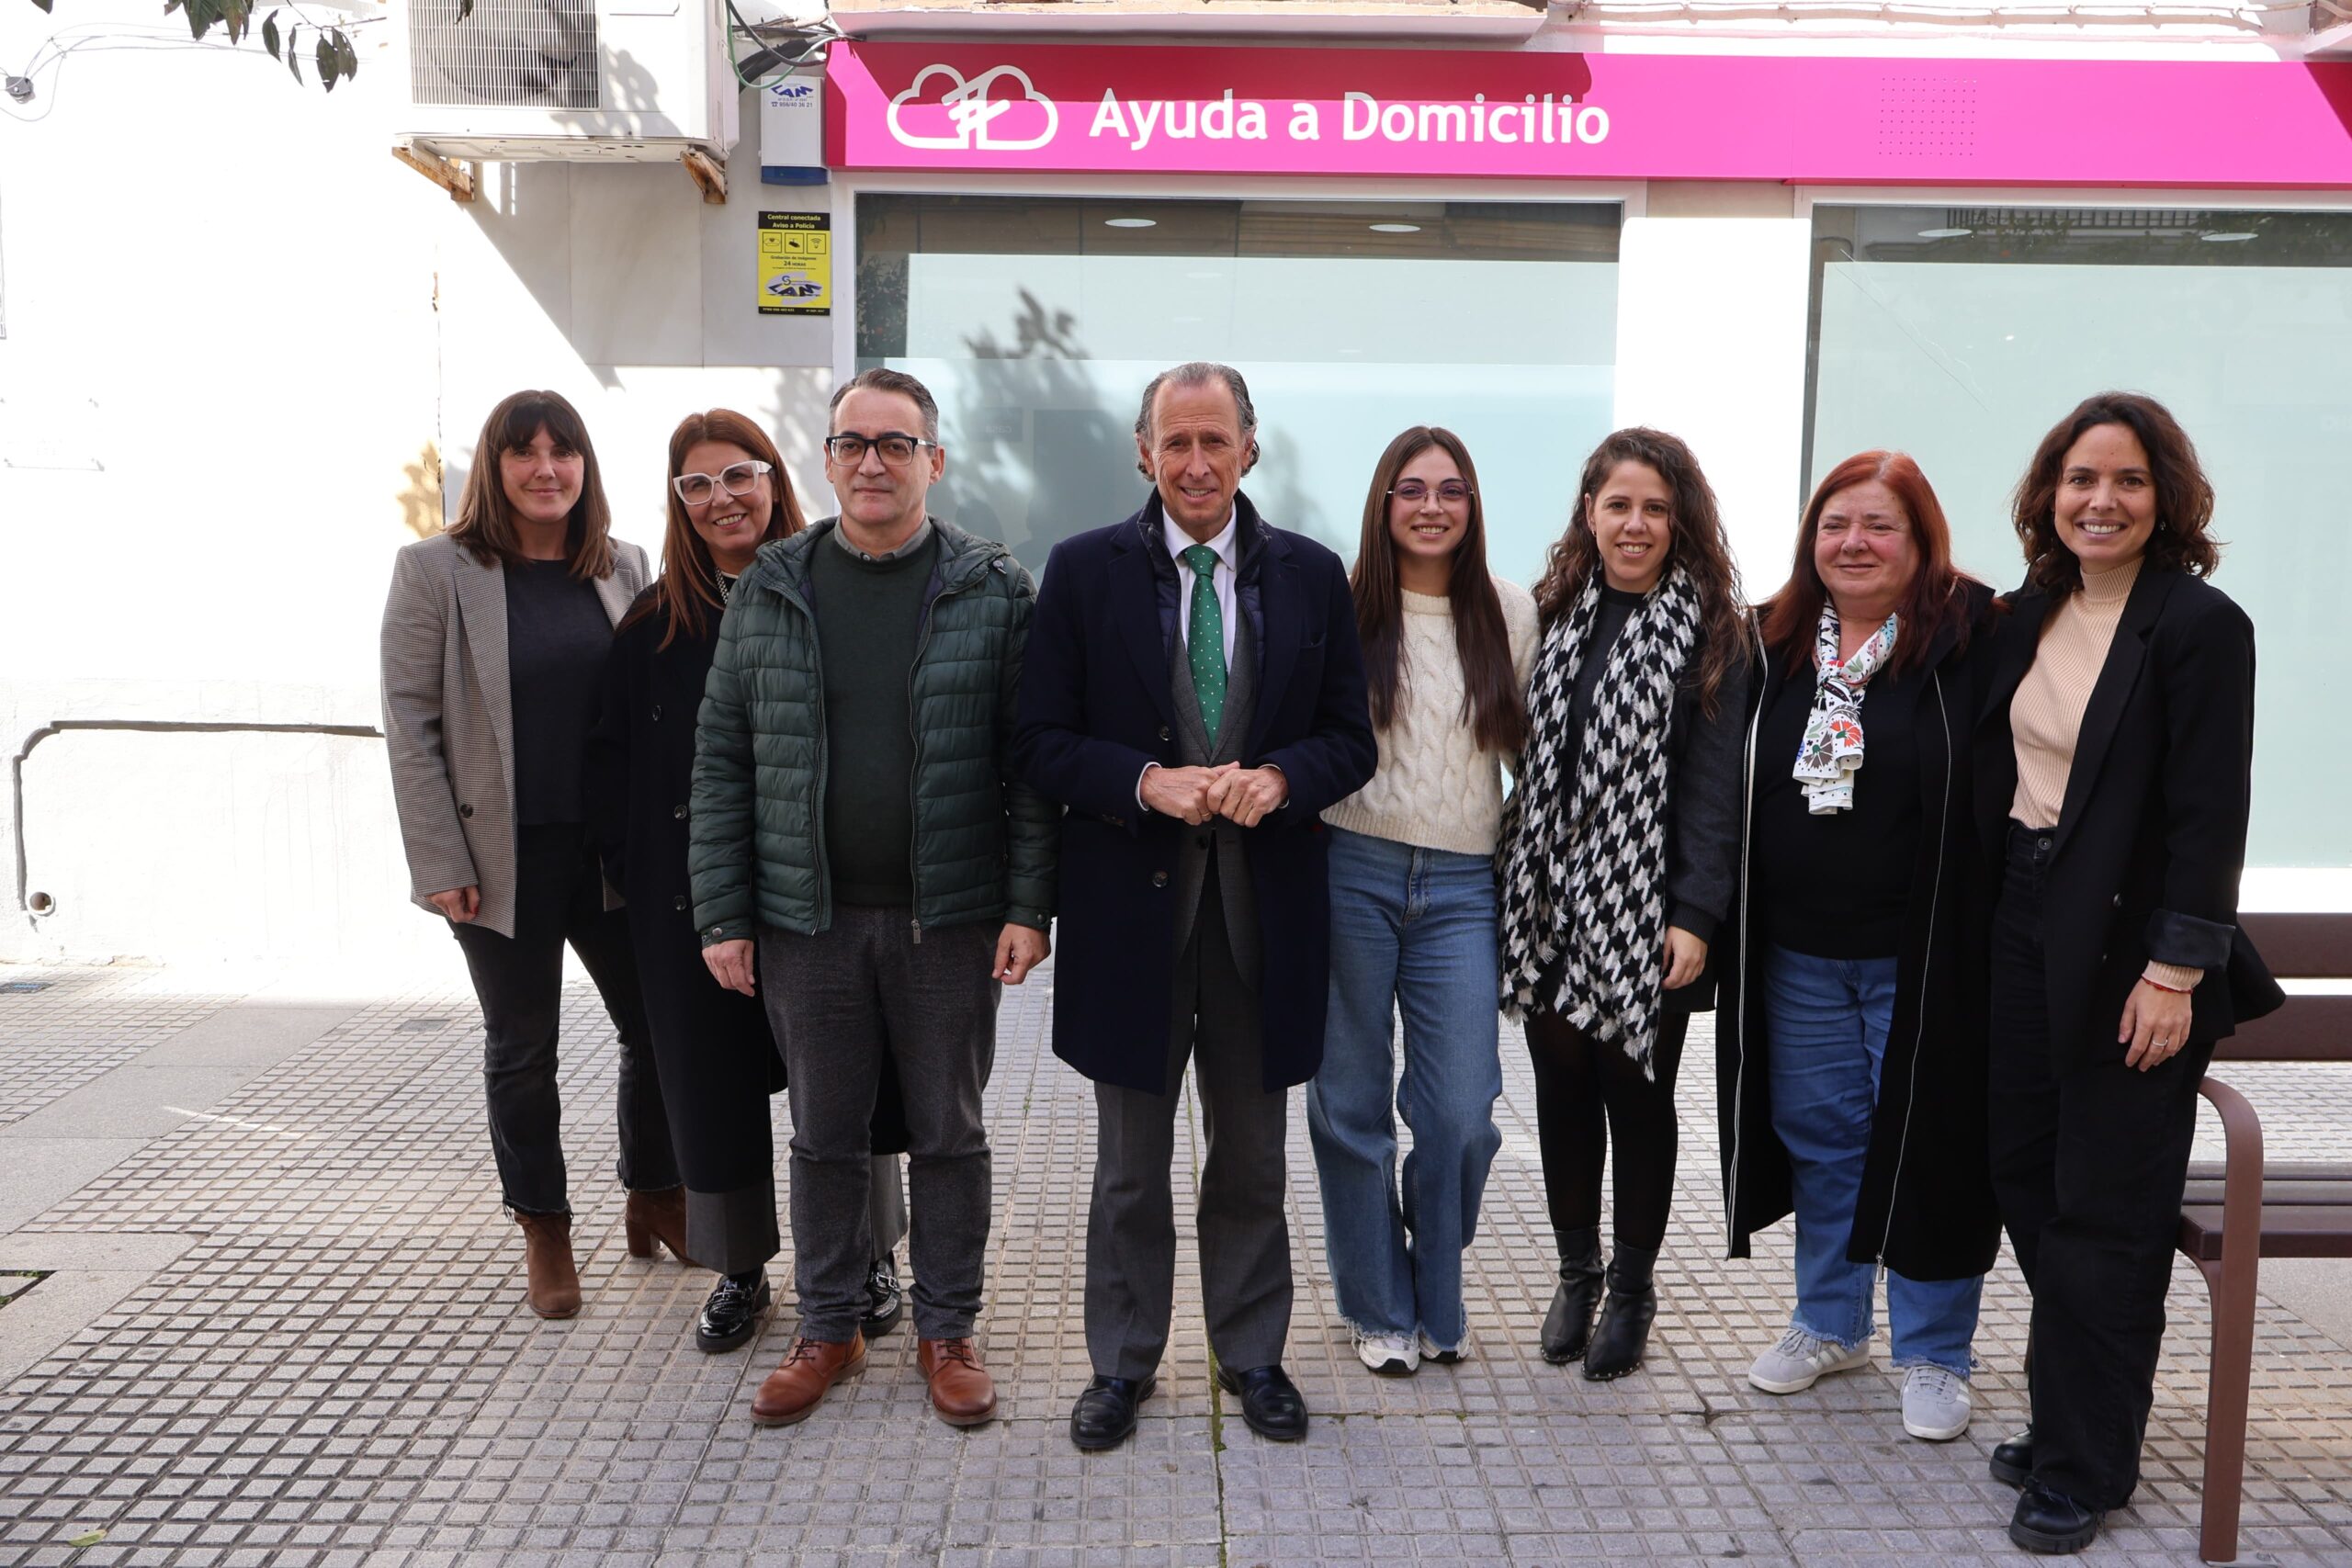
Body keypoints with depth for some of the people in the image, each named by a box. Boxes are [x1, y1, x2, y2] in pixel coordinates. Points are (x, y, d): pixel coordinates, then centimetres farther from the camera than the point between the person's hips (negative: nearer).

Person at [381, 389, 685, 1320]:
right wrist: (441, 864, -11)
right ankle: (544, 1231, 26)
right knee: (521, 1050, 10)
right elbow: (409, 723, -7)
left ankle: (655, 1198, 31)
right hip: (506, 857, -3)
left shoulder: (622, 568, 6)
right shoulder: (436, 571, -4)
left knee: (657, 1025, 9)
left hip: (616, 848, 3)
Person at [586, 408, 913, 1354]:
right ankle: (740, 1270, 26)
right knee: (712, 1080, 9)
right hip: (694, 899, 2)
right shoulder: (654, 624, 6)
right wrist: (634, 872, -3)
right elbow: (611, 758, 7)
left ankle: (868, 1258, 25)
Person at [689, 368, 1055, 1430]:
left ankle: (948, 1331, 26)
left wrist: (1028, 905, -9)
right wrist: (721, 914, 0)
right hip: (808, 917, 2)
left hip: (949, 920, -2)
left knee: (948, 1133, 10)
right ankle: (827, 1331, 29)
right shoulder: (769, 592, 4)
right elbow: (722, 762, 5)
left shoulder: (995, 592, -2)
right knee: (822, 1134, 12)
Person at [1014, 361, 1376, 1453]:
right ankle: (1122, 1363, 30)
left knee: (1252, 1157, 15)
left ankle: (1251, 1354, 33)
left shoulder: (1311, 576, 4)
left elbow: (1350, 740, 5)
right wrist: (1149, 783, -19)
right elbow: (1042, 744, -3)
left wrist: (1278, 779, -15)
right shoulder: (1084, 571, -1)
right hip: (1131, 901, -1)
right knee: (1130, 1162, 13)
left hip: (1266, 905, 1)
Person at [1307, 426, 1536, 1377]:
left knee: (1459, 1113, -2)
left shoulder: (1510, 612, 7)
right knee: (1352, 1102, 8)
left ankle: (1438, 1299, 24)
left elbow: (1533, 743, 13)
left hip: (1462, 886, 1)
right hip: (1351, 874, -1)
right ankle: (1380, 1308, 26)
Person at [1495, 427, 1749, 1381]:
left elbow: (1716, 783, -9)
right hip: (1549, 900, 4)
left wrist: (1696, 915, -15)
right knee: (1562, 1086, 11)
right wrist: (1515, 882, 4)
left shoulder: (1709, 628, -4)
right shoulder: (1557, 611, 8)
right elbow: (1532, 754, 9)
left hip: (1646, 909, -3)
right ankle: (1576, 1271, 29)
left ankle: (1632, 1287, 24)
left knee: (1636, 1093, 7)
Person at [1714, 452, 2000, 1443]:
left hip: (1925, 953, -4)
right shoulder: (1777, 644, 5)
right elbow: (1733, 787, 12)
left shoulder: (1972, 637, -8)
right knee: (1817, 1135, 15)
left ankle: (1933, 1353, 23)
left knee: (1927, 1142, 6)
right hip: (1797, 953, 5)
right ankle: (1830, 1323, 33)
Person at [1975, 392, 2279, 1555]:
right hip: (2023, 927, 6)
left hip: (2128, 946, -6)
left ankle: (2085, 1464, 16)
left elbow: (2211, 814, -14)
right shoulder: (2027, 615, 8)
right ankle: (2070, 1418, 28)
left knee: (2104, 1215, 2)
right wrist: (1985, 910, 7)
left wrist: (2176, 972, -17)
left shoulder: (2200, 625, -10)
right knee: (2028, 1184, 11)